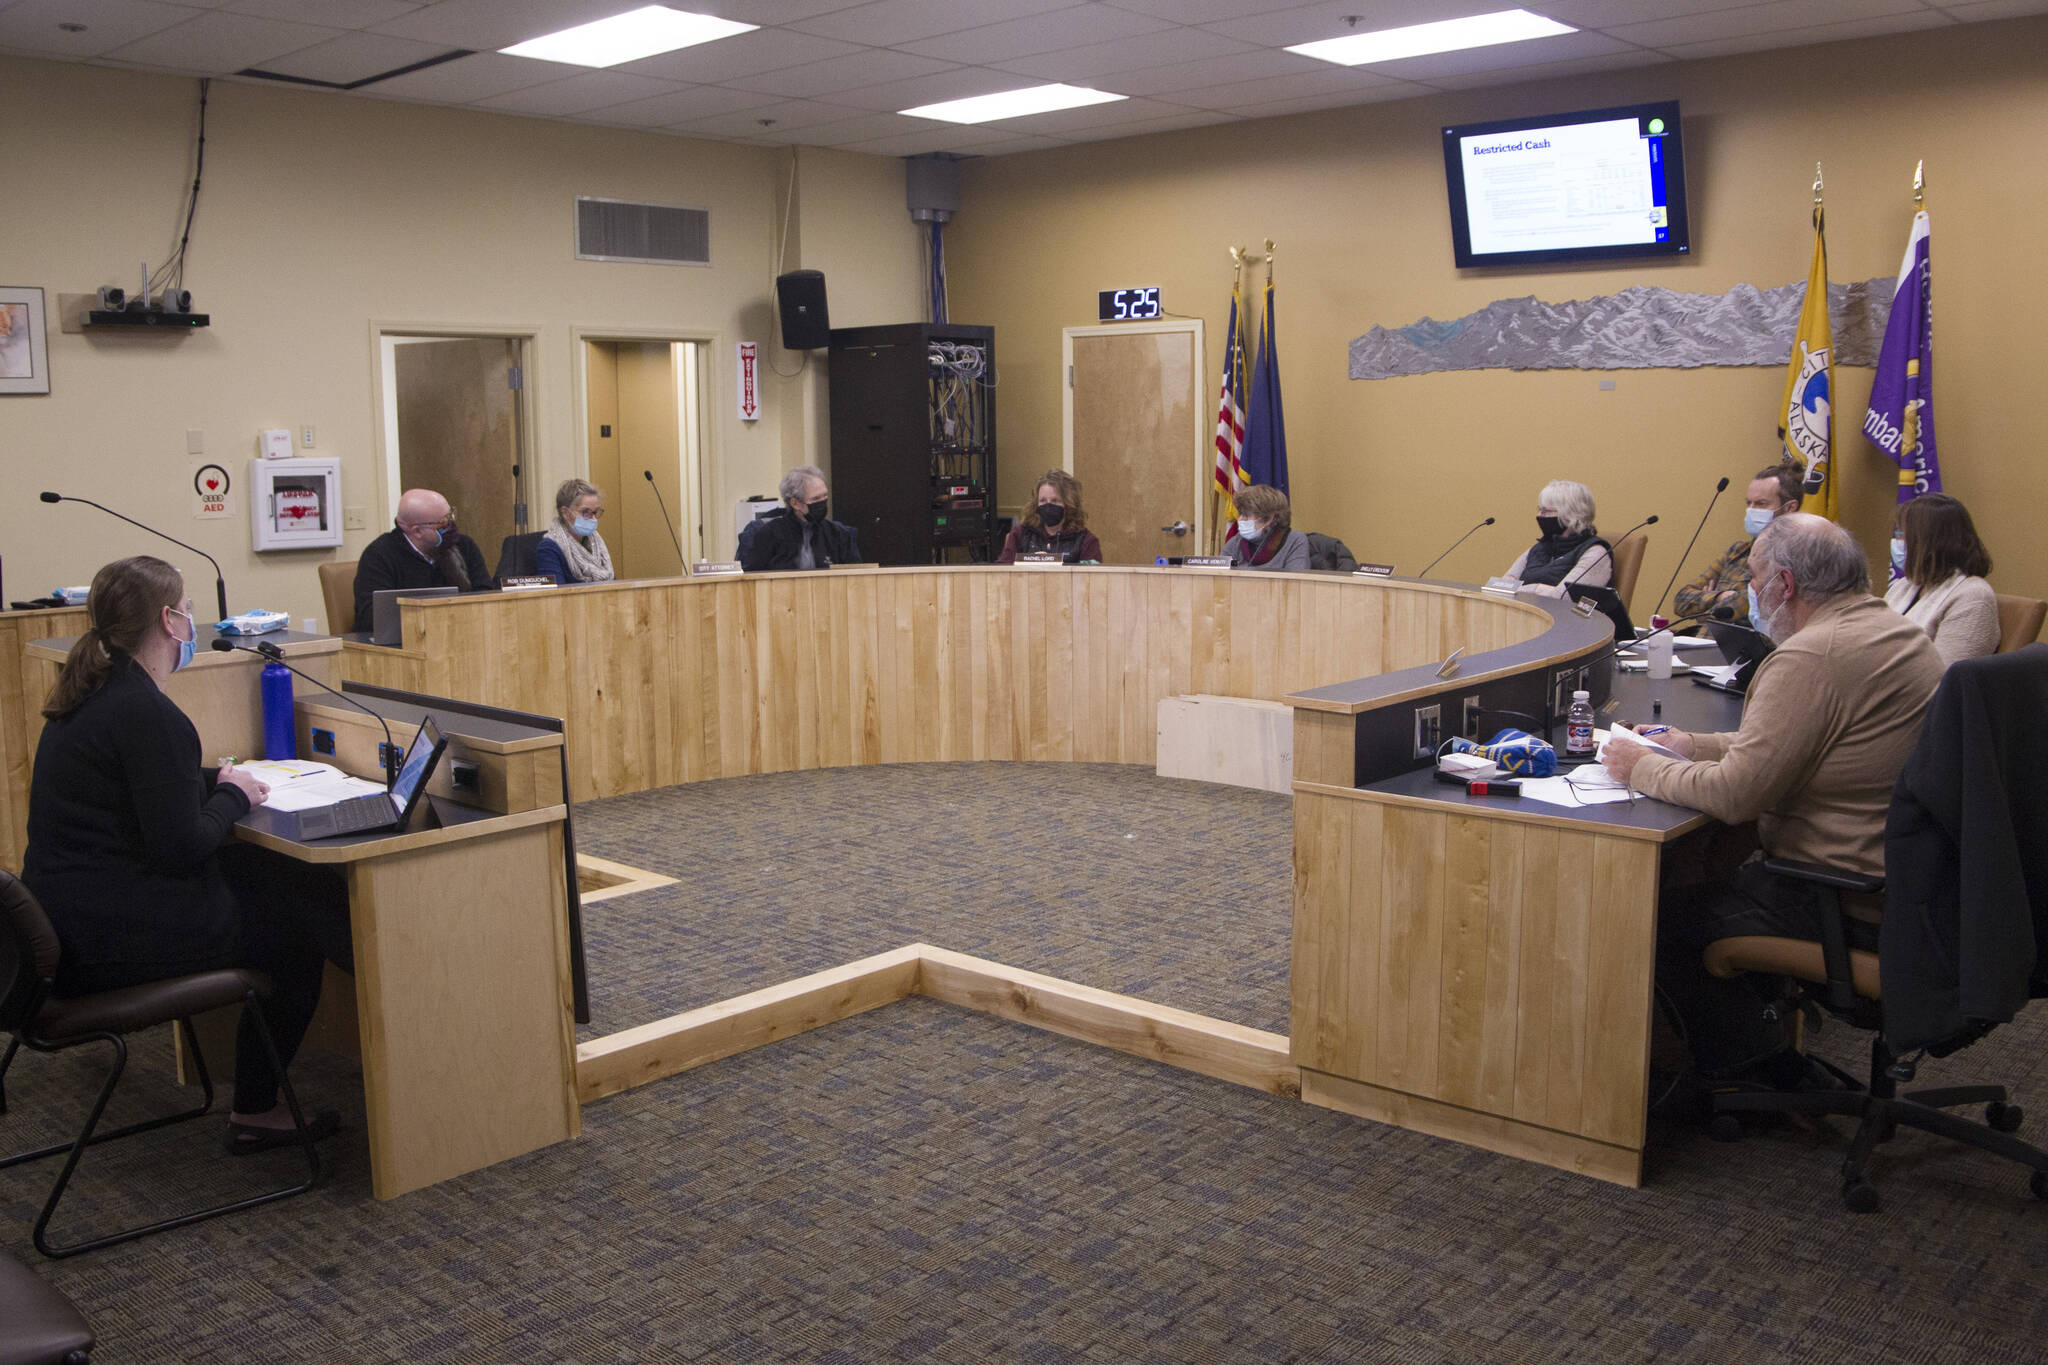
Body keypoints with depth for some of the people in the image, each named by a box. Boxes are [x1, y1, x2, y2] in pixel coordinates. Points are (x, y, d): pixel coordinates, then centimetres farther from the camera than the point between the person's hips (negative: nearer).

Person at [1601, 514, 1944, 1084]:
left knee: (1663, 910, 3)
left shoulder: (1812, 657, -23)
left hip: (1843, 905, -10)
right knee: (1692, 860, 17)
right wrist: (1695, 745, 18)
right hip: (1905, 880, 10)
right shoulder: (1900, 632, 10)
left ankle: (1752, 1067, 20)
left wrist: (1643, 769, -9)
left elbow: (1734, 794, -24)